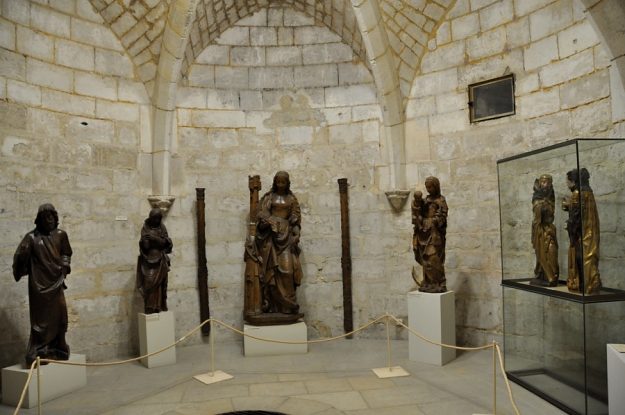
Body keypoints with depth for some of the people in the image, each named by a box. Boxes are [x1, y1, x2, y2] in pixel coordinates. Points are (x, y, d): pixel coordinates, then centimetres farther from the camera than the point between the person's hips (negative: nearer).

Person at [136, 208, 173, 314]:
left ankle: (160, 307, 3)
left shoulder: (162, 228, 7)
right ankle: (150, 308, -5)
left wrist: (154, 238, -18)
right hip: (148, 259, -2)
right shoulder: (145, 228, 2)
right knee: (148, 283, -7)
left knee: (160, 284, 0)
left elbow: (165, 241, -6)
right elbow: (144, 245, -5)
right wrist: (145, 240, -24)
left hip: (160, 260, 2)